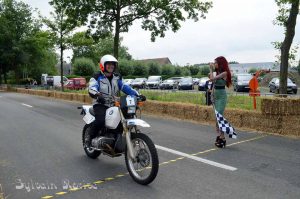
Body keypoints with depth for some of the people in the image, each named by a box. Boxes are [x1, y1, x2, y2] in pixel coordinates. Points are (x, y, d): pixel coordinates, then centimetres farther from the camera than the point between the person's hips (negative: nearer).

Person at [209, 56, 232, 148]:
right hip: (215, 96, 8)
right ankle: (219, 135, 20)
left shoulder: (224, 73, -13)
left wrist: (211, 69, -9)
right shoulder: (217, 73, 11)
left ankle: (222, 138, -8)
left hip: (221, 96, -8)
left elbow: (212, 79, -20)